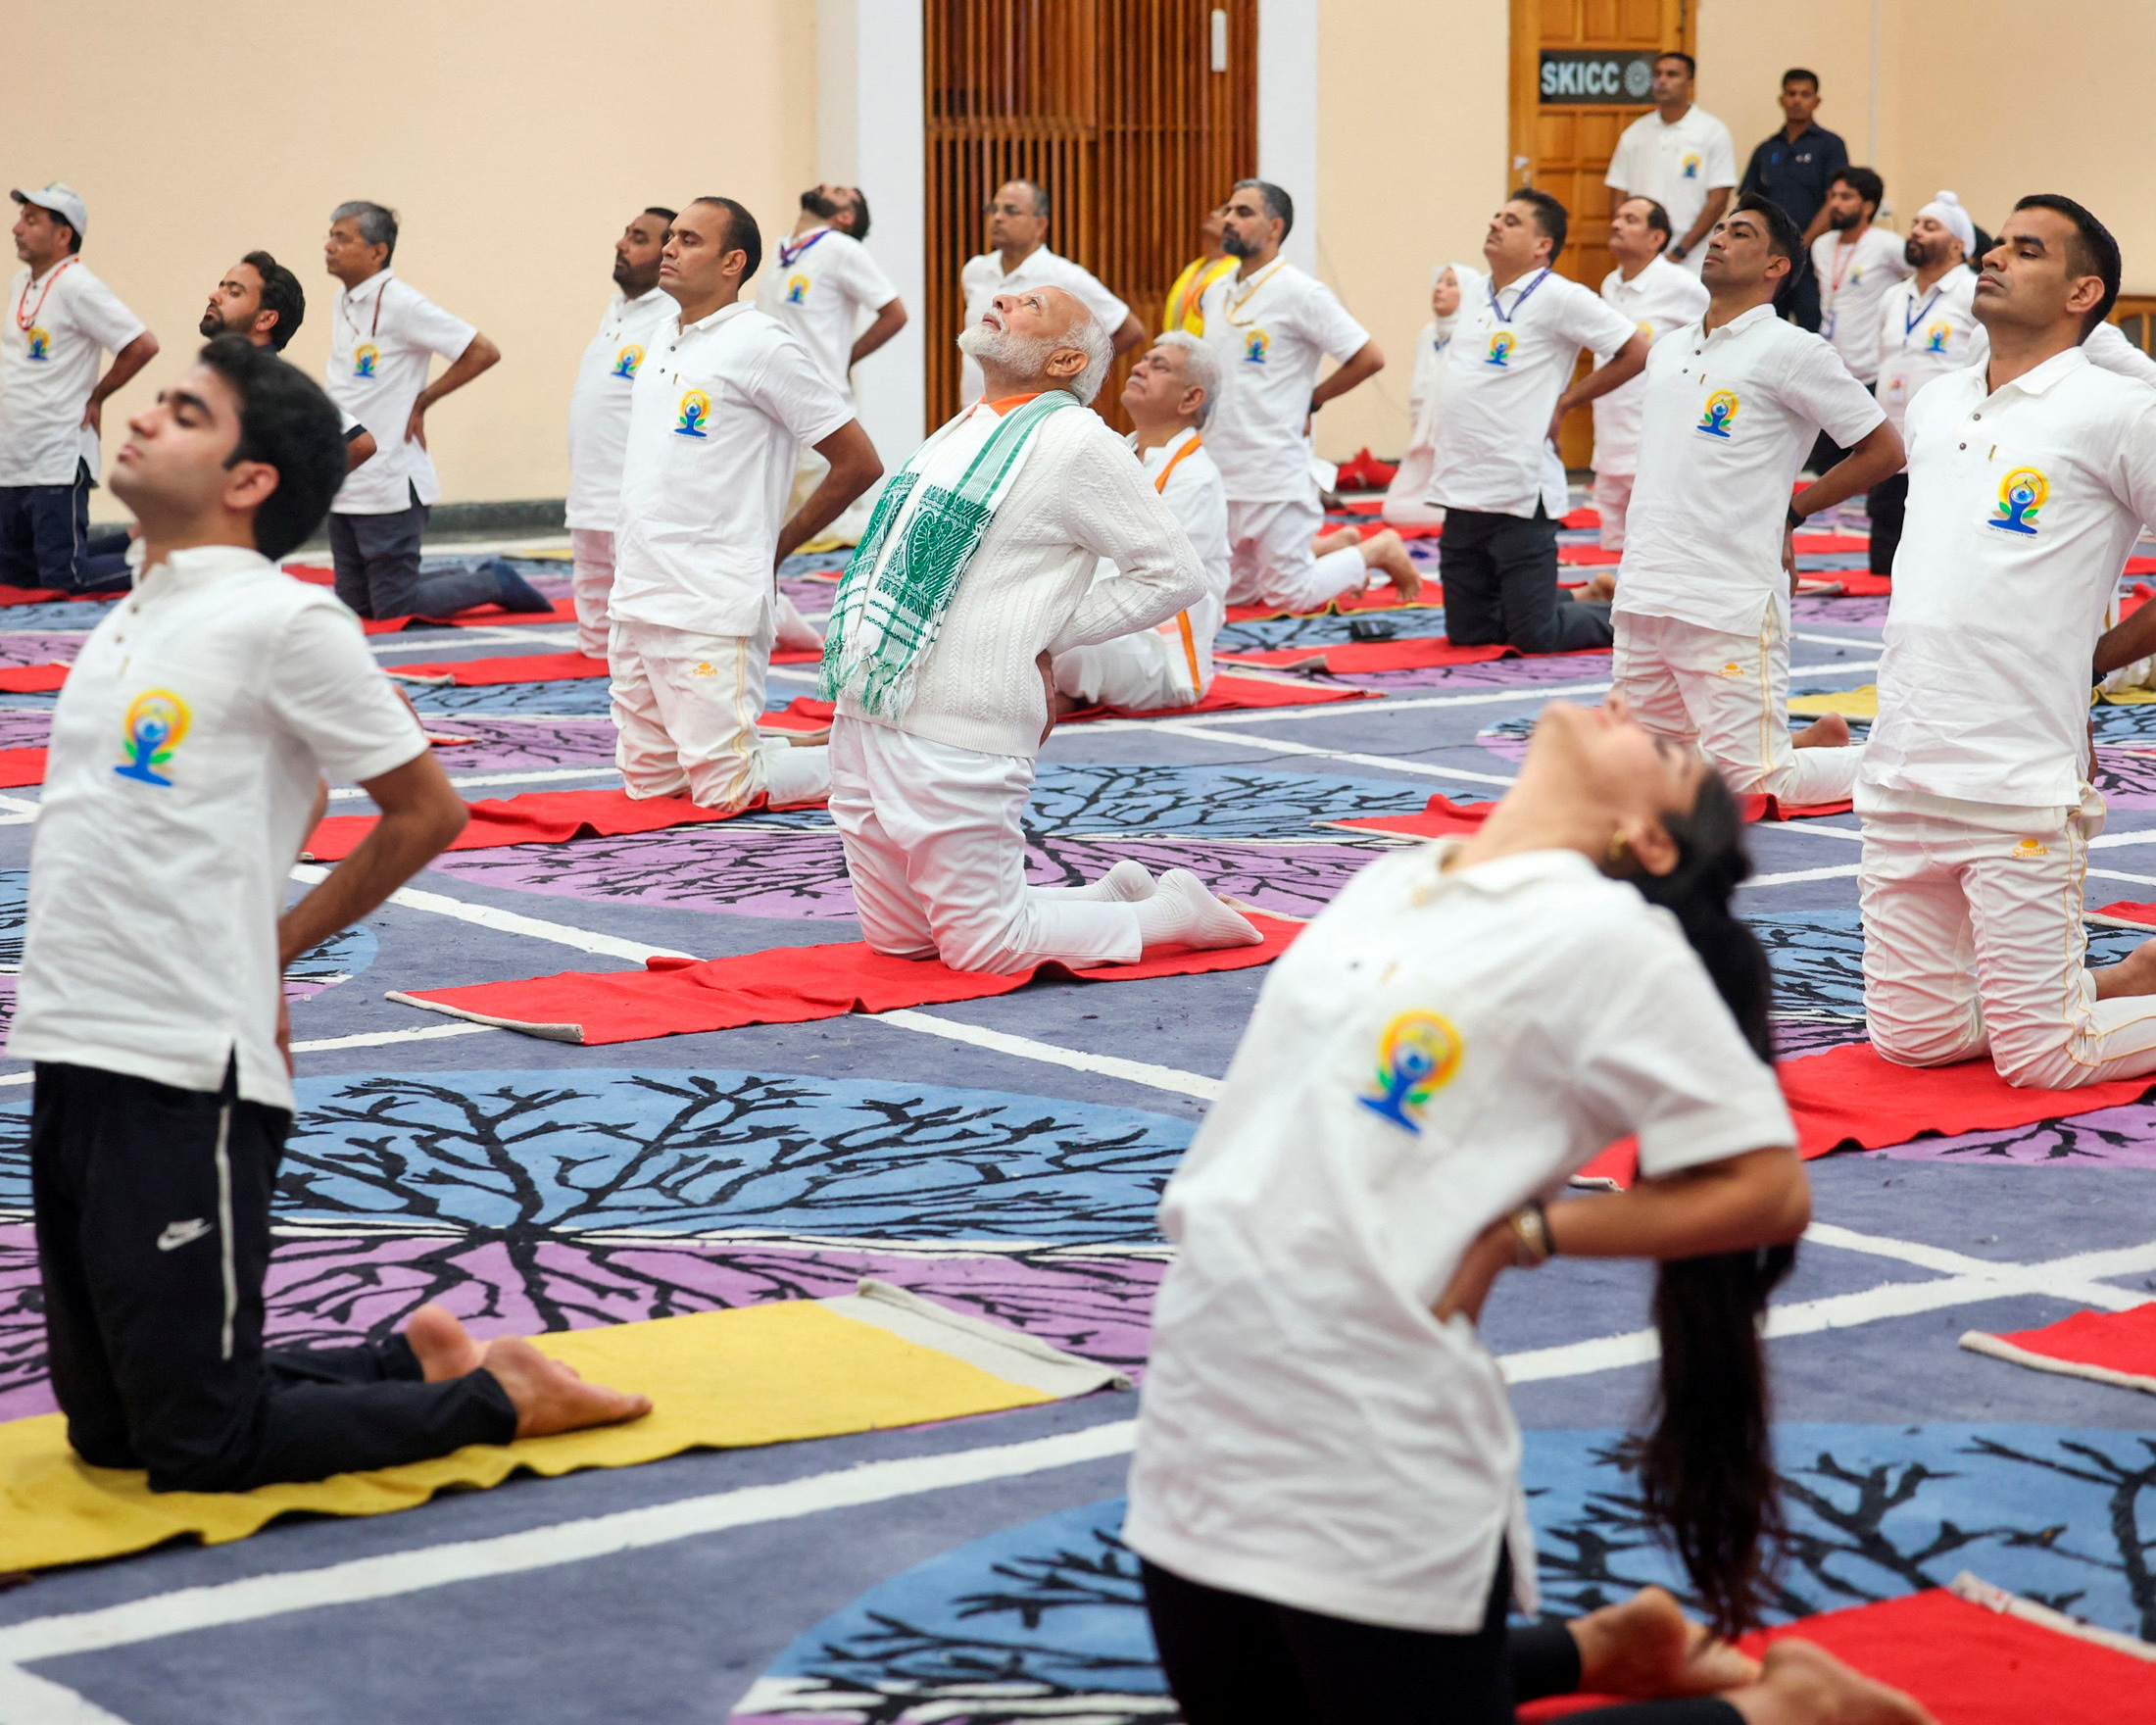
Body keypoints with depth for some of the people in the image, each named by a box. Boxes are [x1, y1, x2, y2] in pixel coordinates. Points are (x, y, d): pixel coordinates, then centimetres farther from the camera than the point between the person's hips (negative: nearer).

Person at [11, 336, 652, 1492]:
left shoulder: (283, 622, -10)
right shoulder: (125, 627, 13)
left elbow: (426, 813, -5)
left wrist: (275, 949, 2)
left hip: (189, 1083, -8)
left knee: (203, 1447, -5)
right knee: (109, 1432, 15)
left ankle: (497, 1398, 10)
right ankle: (417, 1361, 26)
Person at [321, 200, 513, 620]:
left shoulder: (399, 303, -14)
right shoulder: (344, 300, 10)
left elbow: (483, 352, -16)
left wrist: (421, 402, -10)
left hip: (388, 486, -8)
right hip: (343, 485, 8)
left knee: (395, 609, -5)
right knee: (354, 606, 11)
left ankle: (496, 584, 14)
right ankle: (469, 582, 24)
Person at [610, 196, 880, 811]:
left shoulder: (760, 346, -11)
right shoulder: (664, 338, 14)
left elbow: (858, 463, -11)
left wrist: (775, 547, -2)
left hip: (712, 610, -8)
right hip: (636, 601, 8)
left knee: (725, 794, -8)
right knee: (648, 780, 11)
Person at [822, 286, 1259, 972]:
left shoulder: (1075, 440, -9)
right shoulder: (959, 433, 16)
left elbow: (1175, 574, -10)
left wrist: (1048, 636, -7)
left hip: (954, 740, -9)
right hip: (864, 718, 9)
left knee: (984, 949, -6)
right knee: (896, 941, 12)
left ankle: (1173, 914, 12)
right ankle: (1115, 893, 23)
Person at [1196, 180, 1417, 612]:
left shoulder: (1300, 294, -12)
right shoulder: (1214, 295, 9)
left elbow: (1369, 359, -12)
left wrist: (1310, 401, -5)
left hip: (1275, 475, -7)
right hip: (1217, 471, 7)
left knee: (1289, 595, -5)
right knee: (1232, 592, 14)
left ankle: (1379, 551, 19)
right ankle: (1337, 548, 32)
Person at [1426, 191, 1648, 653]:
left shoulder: (1558, 297, -10)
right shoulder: (1480, 298, 12)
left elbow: (1635, 352, -12)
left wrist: (1564, 402, -6)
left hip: (1520, 494, -8)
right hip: (1464, 491, 8)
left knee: (1534, 639, -4)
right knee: (1467, 631, 12)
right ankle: (1587, 599, 32)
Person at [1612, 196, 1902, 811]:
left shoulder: (1792, 353, -6)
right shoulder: (1666, 351, 15)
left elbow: (1883, 450, -4)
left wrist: (1789, 513, 0)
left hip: (1731, 605, -7)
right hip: (1643, 596, 7)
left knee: (1754, 782, -9)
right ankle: (1821, 739, 28)